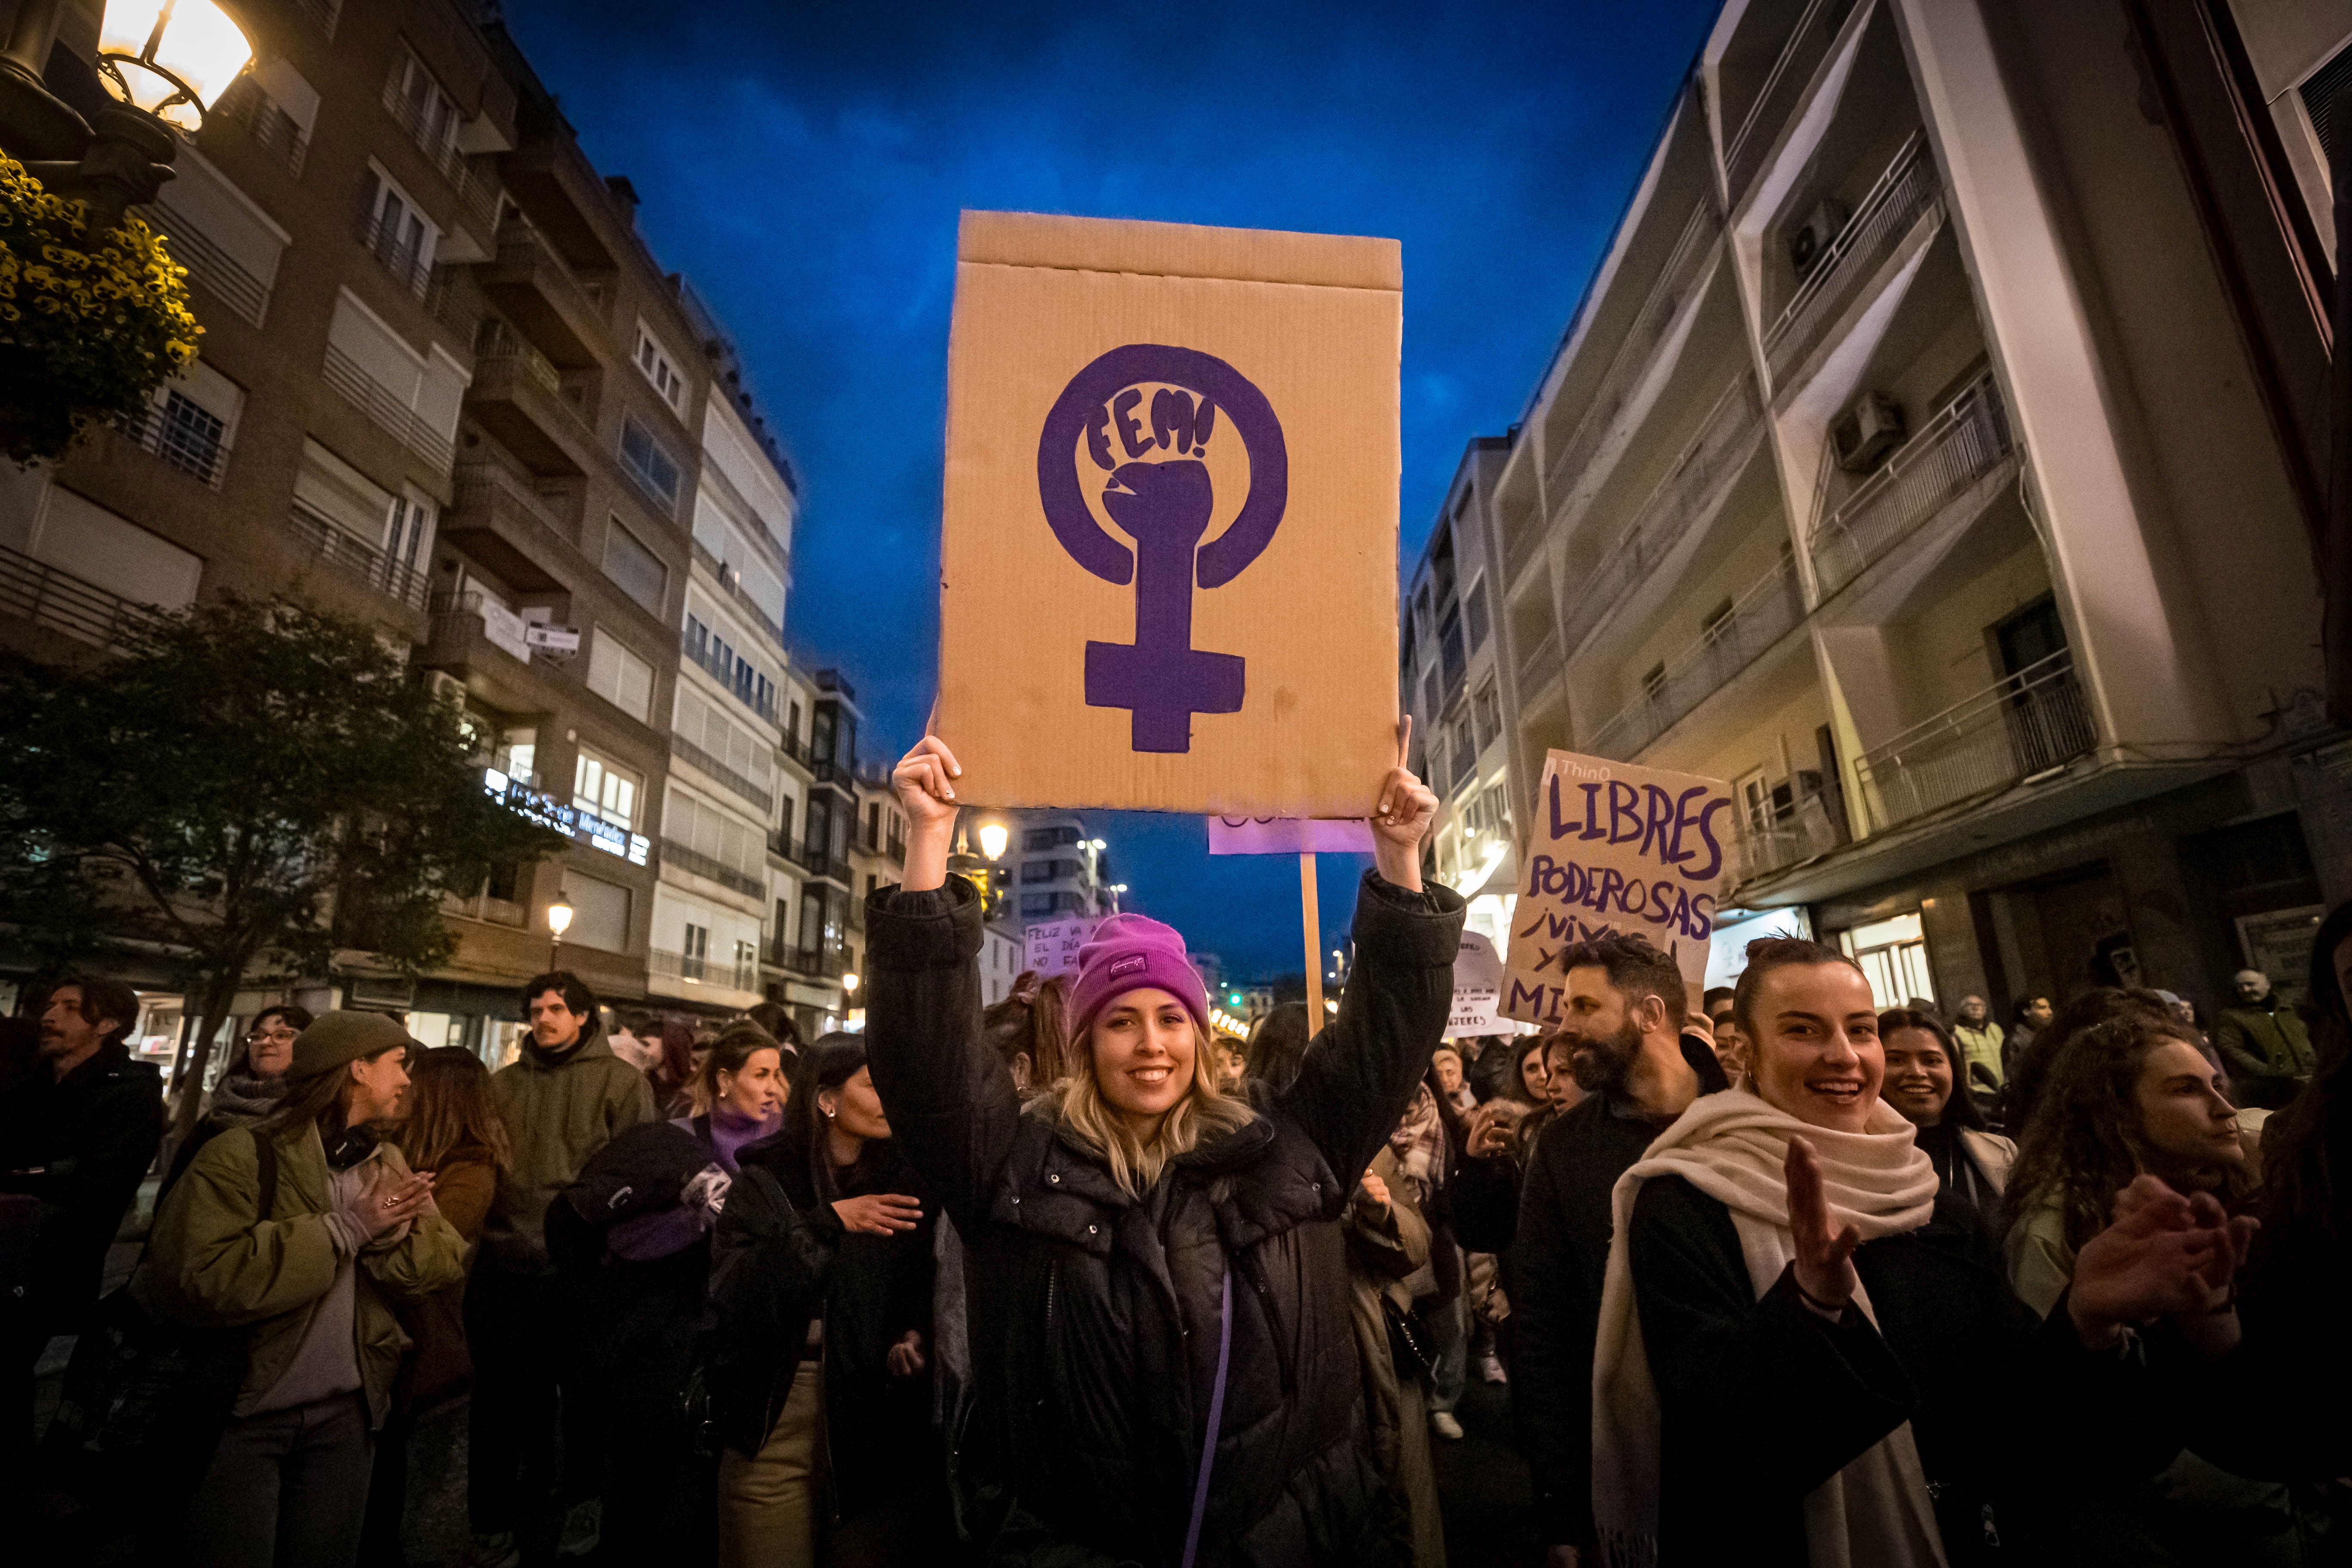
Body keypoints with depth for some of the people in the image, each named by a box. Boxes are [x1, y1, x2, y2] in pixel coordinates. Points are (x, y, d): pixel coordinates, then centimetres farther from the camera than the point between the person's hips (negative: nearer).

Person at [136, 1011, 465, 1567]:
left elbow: (443, 1266, 0)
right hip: (239, 1413, -6)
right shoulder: (242, 1156, -14)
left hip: (344, 1413, 6)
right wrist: (342, 1229, -24)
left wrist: (392, 1231, -19)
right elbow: (196, 1279, -26)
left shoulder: (388, 1165, 7)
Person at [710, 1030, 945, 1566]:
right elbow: (731, 1293, -13)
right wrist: (827, 1223, -22)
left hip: (875, 1417, 1)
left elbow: (927, 1292, 1)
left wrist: (914, 1335, -20)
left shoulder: (906, 1182, 1)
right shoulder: (766, 1180, -1)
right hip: (775, 1415, -1)